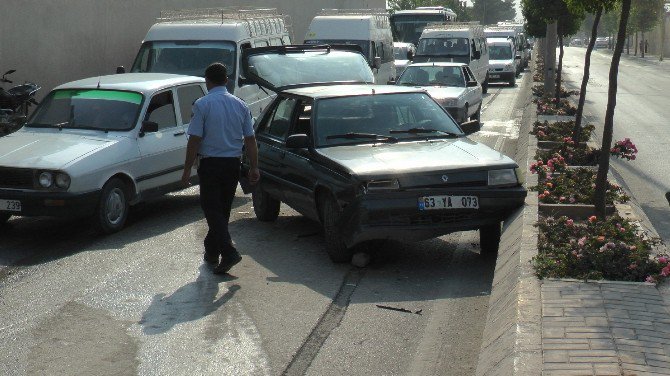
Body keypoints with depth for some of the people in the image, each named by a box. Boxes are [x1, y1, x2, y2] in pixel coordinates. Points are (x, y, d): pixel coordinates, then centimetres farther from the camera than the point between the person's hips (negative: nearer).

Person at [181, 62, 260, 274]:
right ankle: (211, 251, 27)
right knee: (223, 209, 15)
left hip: (210, 164, -5)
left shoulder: (202, 105, -10)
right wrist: (254, 167, 12)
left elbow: (194, 140, -12)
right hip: (233, 164, 5)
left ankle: (228, 252, -17)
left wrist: (187, 169, -6)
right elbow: (250, 139, 6)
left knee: (212, 209, -2)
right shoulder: (240, 105, 5)